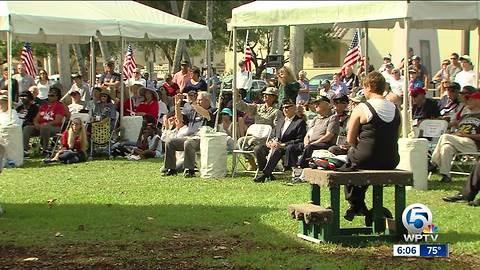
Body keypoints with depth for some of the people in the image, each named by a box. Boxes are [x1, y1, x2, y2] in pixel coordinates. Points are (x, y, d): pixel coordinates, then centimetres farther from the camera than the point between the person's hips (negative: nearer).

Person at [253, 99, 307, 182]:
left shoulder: (300, 122, -1)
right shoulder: (281, 120, 23)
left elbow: (300, 140, -9)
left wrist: (283, 144, -17)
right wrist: (271, 141, 1)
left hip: (289, 148, -7)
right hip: (276, 145, 7)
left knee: (276, 150, -38)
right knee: (258, 148, -17)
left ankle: (265, 174, -36)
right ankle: (267, 174, -18)